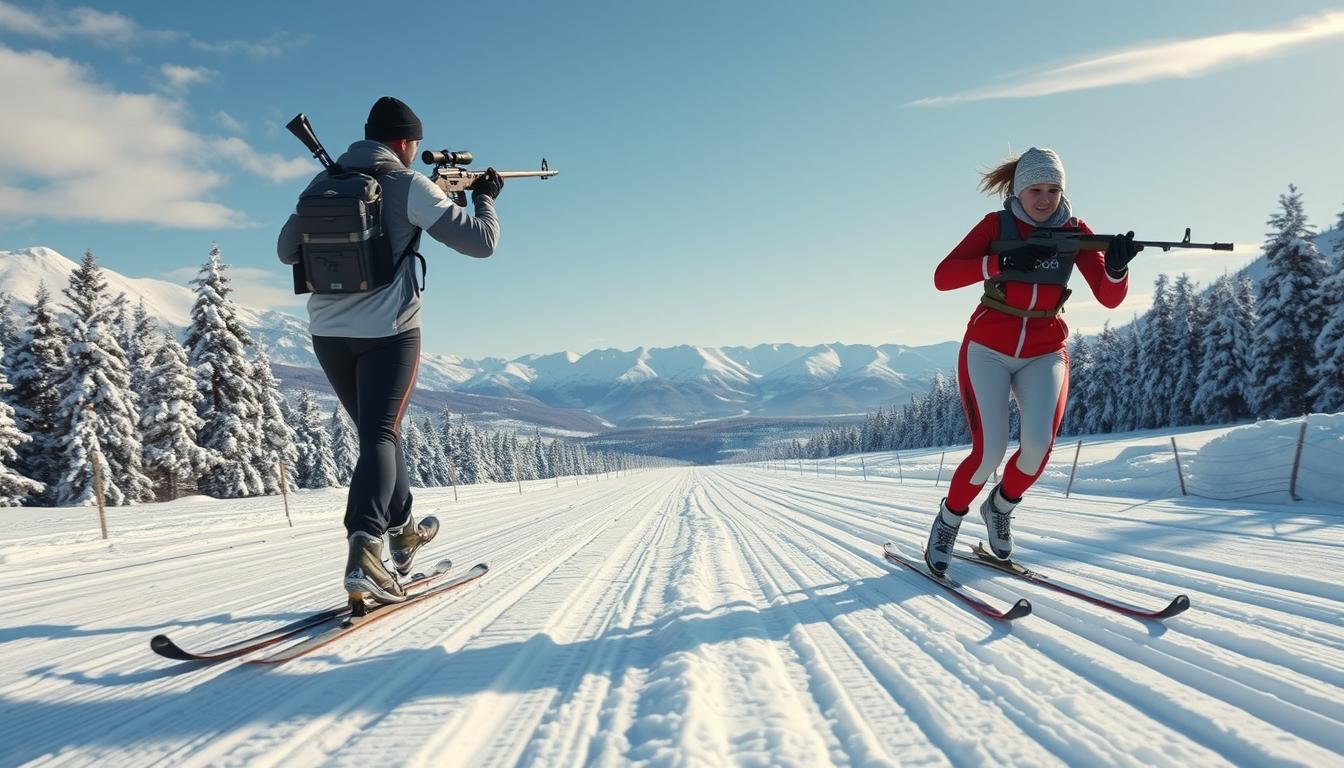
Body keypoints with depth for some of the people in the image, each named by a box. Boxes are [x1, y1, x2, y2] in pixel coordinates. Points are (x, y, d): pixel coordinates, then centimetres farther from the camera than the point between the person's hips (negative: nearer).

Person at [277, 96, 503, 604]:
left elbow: (286, 250, 18)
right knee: (380, 435, -6)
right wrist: (485, 197, 11)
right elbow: (481, 242, -8)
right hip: (389, 331, -5)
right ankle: (364, 548, -25)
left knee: (377, 429, 18)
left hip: (327, 332, 5)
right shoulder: (409, 186, -8)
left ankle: (402, 531, 31)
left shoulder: (322, 185, 7)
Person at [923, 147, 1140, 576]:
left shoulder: (1074, 232, 1)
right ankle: (949, 519, 13)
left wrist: (1116, 265, -28)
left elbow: (1109, 298, -7)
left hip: (1045, 353, 2)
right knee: (990, 451, -15)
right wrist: (1004, 262, -31)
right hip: (988, 351, -2)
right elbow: (943, 277, -18)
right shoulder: (998, 225, -6)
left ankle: (1001, 506, 12)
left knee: (1038, 444, -19)